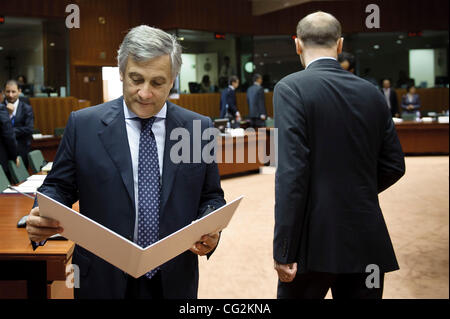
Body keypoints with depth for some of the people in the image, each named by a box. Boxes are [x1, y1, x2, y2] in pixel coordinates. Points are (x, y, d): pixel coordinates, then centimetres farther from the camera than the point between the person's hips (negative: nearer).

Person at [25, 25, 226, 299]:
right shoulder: (83, 125, -5)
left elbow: (211, 196, 5)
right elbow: (59, 187, 1)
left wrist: (210, 230, -15)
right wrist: (41, 222, -19)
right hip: (103, 280, -1)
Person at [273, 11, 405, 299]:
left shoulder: (291, 88, -9)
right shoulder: (372, 93, 6)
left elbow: (291, 172, -17)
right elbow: (394, 166, 10)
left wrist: (284, 251, -15)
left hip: (314, 242, -4)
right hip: (367, 242, 5)